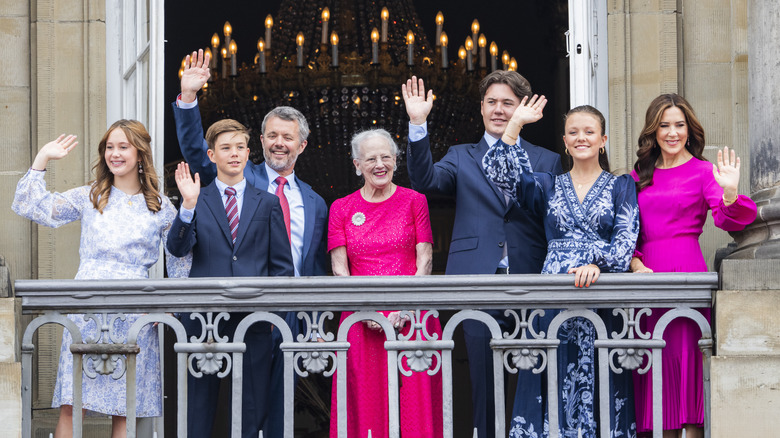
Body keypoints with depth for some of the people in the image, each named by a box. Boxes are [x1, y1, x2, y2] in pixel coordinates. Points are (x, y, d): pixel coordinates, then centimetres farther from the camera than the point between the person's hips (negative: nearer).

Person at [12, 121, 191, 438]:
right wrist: (42, 159, 4)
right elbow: (29, 207, 7)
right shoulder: (89, 198, 11)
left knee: (126, 410, 0)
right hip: (87, 312, 1)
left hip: (134, 316, -1)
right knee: (71, 405, -5)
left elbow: (180, 261, 13)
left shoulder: (161, 208, 8)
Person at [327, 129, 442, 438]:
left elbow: (424, 261, 2)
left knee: (415, 398, -5)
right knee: (365, 403, -2)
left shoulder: (414, 201, 8)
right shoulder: (341, 209, 11)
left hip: (411, 317, -1)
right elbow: (339, 269, 5)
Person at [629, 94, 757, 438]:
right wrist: (635, 264, -5)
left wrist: (729, 192, -31)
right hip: (646, 275, 4)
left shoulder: (702, 171, 1)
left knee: (686, 357, -4)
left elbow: (728, 219, -11)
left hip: (687, 273, -4)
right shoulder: (640, 174, 14)